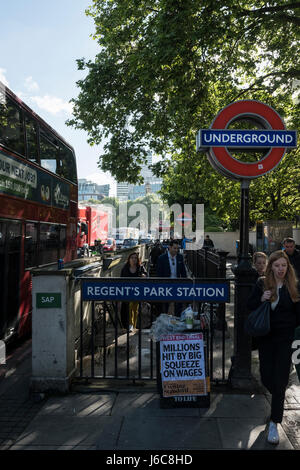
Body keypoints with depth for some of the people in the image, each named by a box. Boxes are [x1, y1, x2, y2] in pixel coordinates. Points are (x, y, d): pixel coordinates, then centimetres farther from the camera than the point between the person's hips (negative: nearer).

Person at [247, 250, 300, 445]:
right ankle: (279, 401, 44)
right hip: (266, 337, 2)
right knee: (266, 376, 9)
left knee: (280, 380, 0)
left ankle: (274, 423, 10)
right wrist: (261, 299, -13)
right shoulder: (262, 283, -3)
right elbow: (249, 305, 2)